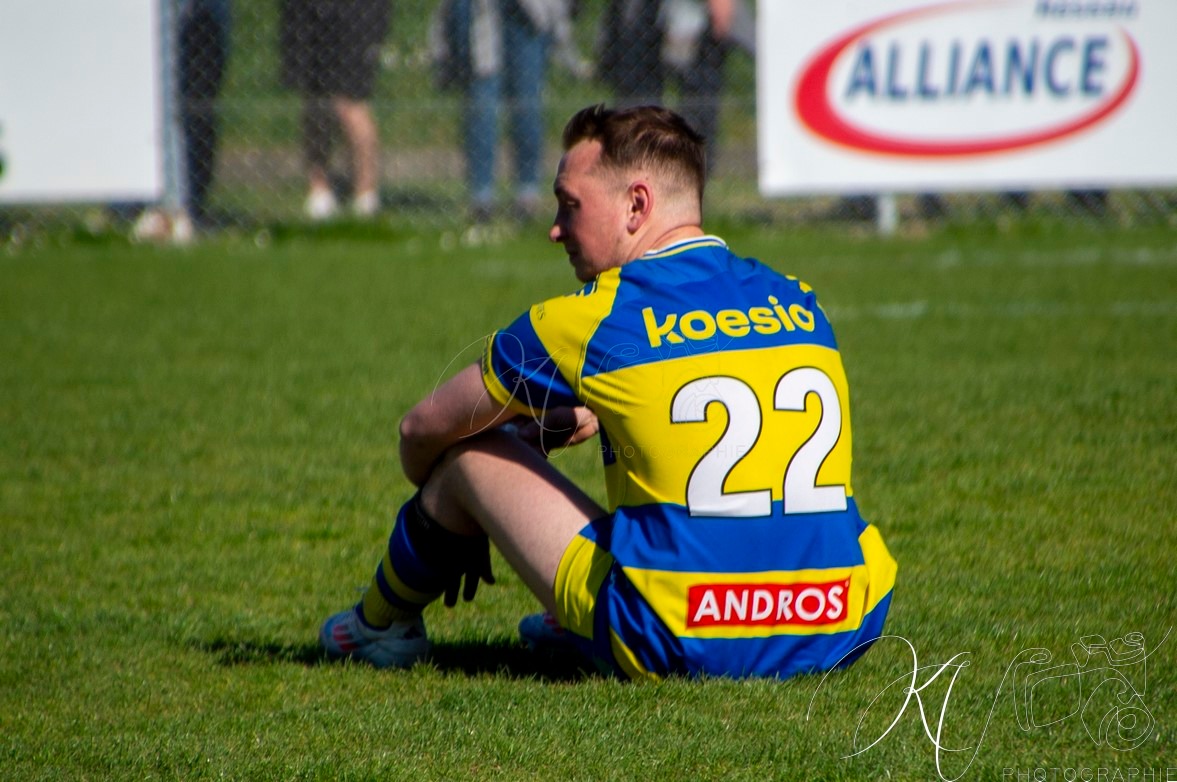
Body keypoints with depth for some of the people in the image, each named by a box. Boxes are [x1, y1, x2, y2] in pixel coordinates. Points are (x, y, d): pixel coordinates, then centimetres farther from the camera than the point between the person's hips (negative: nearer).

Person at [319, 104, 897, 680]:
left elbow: (425, 428, 14)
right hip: (839, 640, 5)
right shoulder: (801, 303, 11)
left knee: (471, 452, 14)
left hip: (675, 651, -5)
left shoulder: (588, 322, -3)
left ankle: (381, 624, 41)